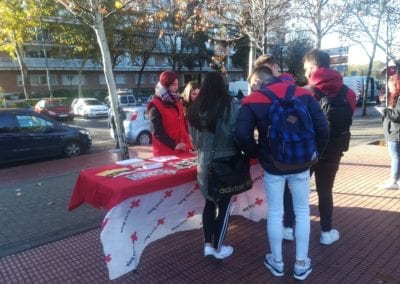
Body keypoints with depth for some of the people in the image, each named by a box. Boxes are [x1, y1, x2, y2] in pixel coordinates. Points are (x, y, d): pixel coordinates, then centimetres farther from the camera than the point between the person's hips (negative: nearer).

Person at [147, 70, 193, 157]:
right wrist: (174, 145, -20)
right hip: (165, 152, -6)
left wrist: (188, 144, 6)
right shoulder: (156, 106, -9)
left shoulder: (177, 102, 13)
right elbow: (158, 132, -15)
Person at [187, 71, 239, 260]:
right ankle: (218, 248, 20)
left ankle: (208, 245, 26)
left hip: (204, 162, 5)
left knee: (209, 203, 17)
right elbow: (237, 135, -11)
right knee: (224, 205, 9)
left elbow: (193, 137, 10)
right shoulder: (228, 105, -14)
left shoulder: (195, 108, 1)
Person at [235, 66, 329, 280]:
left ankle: (277, 262, 28)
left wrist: (257, 154, 1)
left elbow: (242, 135, -16)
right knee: (302, 212, 15)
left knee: (274, 214, 13)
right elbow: (322, 126, -5)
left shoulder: (252, 101, -5)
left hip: (272, 166, -1)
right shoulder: (303, 94, 1)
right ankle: (301, 264, 25)